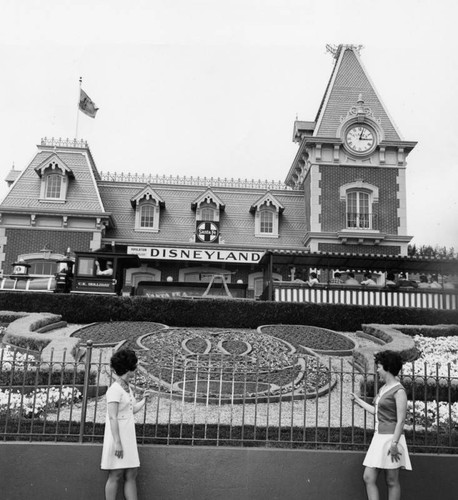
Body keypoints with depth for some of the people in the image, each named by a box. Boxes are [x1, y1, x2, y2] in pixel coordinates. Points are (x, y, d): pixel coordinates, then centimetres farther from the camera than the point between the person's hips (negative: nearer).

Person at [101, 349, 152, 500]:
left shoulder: (127, 388, 13)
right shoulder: (115, 389, -14)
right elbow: (112, 417, -18)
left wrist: (144, 399, 18)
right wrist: (117, 442, -21)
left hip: (128, 437, 9)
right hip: (117, 437, -9)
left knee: (131, 475, 8)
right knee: (116, 475, -1)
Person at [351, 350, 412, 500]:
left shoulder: (398, 391, -12)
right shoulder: (383, 389, 14)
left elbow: (401, 420, -16)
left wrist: (394, 443, -21)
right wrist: (358, 400, 31)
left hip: (391, 437, -8)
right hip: (379, 437, 9)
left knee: (392, 481, 3)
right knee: (368, 478, 4)